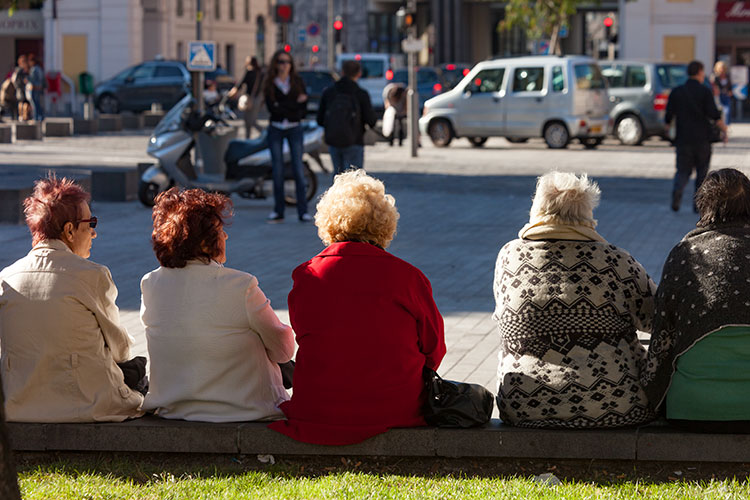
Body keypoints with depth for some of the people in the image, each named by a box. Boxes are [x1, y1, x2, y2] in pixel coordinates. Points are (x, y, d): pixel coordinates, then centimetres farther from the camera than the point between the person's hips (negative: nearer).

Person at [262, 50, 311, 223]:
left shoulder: (298, 82, 2)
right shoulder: (269, 84, 1)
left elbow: (303, 110, -2)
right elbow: (272, 108, -11)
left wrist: (283, 108, -18)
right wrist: (295, 103, -17)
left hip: (294, 129, 0)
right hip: (276, 130, 0)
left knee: (298, 169, -6)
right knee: (277, 170, 1)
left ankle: (303, 211, -5)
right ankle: (278, 211, 7)